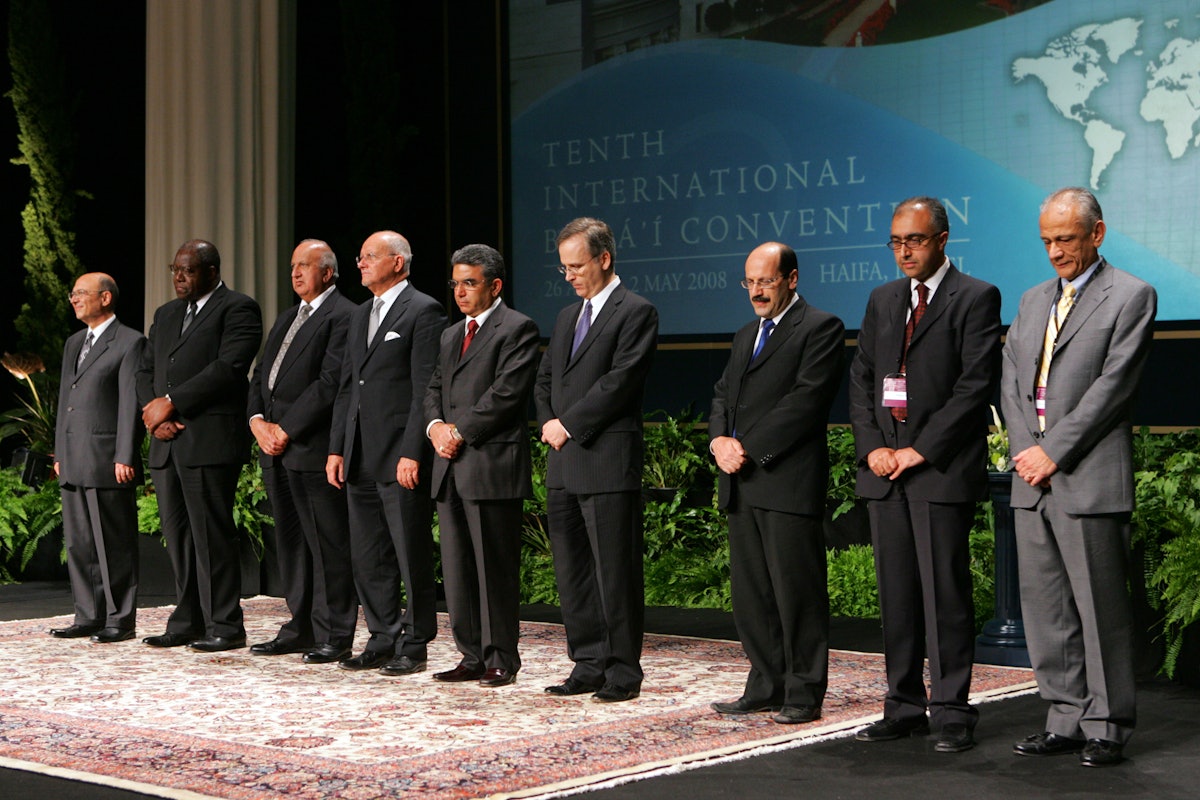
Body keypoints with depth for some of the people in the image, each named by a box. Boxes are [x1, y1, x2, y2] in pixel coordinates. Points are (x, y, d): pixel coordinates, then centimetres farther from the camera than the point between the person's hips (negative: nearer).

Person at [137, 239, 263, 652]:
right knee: (177, 535, 8)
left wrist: (170, 402, -13)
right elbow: (145, 370, 20)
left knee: (211, 533, -8)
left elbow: (228, 368, -14)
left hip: (210, 441, -7)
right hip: (167, 443, 8)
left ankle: (224, 626, -3)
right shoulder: (166, 314, 23)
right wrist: (153, 411, 0)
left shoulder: (238, 309, -2)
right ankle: (187, 622, 14)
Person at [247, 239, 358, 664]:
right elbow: (261, 375, 19)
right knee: (290, 541, 12)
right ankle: (300, 629, 19)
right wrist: (258, 420, 1)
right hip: (276, 451, 9)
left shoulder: (343, 317, -7)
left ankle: (334, 636, 0)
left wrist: (286, 430, -15)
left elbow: (330, 382, -16)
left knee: (328, 544, -4)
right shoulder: (287, 318, 22)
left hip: (313, 448, -9)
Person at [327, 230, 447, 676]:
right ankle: (382, 640, 20)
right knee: (368, 558, 11)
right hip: (361, 459, 8)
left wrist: (412, 454, -17)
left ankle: (414, 646, 6)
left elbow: (426, 390, -12)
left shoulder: (423, 312, -6)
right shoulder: (360, 317, 19)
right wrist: (337, 449, 13)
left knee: (412, 556, -1)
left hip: (401, 459, -8)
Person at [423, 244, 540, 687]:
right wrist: (436, 426, 0)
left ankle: (501, 659, 3)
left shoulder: (517, 329, -4)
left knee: (495, 567, -4)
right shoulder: (451, 335, 23)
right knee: (457, 568, 8)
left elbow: (506, 393, -13)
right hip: (451, 468, 8)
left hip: (493, 467, -8)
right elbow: (434, 389, 20)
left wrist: (461, 431, -12)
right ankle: (472, 656, 15)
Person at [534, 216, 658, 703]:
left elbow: (619, 382, -14)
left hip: (608, 462, -8)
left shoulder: (635, 312, -5)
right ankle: (589, 665, 17)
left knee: (615, 572, -4)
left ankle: (622, 672, 3)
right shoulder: (567, 317, 21)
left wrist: (567, 424, -11)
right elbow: (545, 381, 22)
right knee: (572, 572, 10)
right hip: (563, 463, 8)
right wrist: (549, 423, 3)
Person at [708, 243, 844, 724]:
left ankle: (805, 695, 3)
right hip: (741, 485, 8)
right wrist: (720, 441, -1)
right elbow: (722, 395, 20)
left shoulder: (820, 328, -3)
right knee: (750, 594, 9)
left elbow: (807, 399, -14)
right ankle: (766, 687, 17)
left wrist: (748, 447, -15)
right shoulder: (746, 336, 23)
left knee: (797, 591, -4)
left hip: (788, 483, -8)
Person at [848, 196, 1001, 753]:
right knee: (896, 593, 7)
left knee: (945, 591, -5)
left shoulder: (975, 298, -2)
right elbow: (861, 378, 15)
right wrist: (872, 447, 0)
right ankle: (904, 708, 14)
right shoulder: (883, 300, 17)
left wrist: (920, 450, -13)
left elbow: (976, 384, -10)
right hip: (884, 466, 6)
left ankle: (952, 713, 1)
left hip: (943, 468, -6)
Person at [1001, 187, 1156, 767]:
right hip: (1033, 479, 7)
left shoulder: (1131, 297, -2)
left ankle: (1107, 728, 5)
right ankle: (1066, 720, 16)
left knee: (1101, 609, -3)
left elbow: (1113, 385, -11)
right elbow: (1010, 383, 14)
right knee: (1045, 609, 8)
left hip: (1090, 480, -7)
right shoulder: (1032, 302, 19)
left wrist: (1054, 452, -13)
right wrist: (1026, 449, -2)